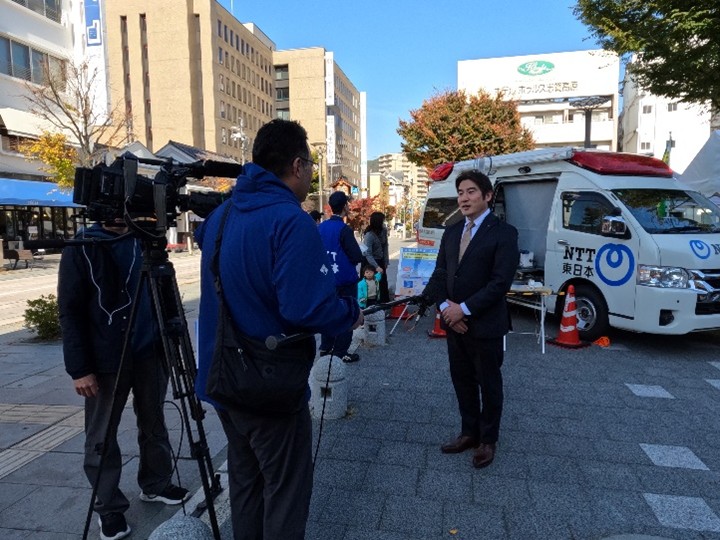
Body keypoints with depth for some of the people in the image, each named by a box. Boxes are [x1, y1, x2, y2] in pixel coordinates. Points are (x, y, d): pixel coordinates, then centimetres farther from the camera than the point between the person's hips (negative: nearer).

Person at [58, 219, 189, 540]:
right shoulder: (81, 248, -6)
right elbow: (70, 312, -8)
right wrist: (79, 368, -13)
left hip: (149, 354, 4)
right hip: (105, 361, -3)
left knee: (154, 425, 15)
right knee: (101, 438, 7)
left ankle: (156, 485, 35)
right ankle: (109, 508, 25)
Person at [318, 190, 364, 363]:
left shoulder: (320, 227, 2)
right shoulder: (344, 229, -20)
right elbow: (357, 257, -20)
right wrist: (359, 254, 1)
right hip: (345, 280, -7)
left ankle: (325, 348, 25)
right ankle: (340, 352, 8)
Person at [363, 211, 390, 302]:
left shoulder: (384, 231, -6)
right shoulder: (369, 235, -25)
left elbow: (385, 246, 3)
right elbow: (368, 254, -29)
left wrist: (386, 261, 2)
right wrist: (376, 267, -37)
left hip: (380, 260, 6)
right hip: (370, 261, -6)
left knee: (383, 281, 7)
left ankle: (385, 301, 16)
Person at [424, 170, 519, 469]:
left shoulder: (503, 232, -10)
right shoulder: (451, 232, 9)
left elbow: (500, 282, -18)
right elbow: (439, 275, 7)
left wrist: (464, 309, -19)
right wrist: (446, 306, -10)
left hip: (485, 324, -5)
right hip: (454, 322, 6)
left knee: (489, 383, 10)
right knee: (462, 381, 15)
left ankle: (488, 440, 28)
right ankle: (469, 433, 33)